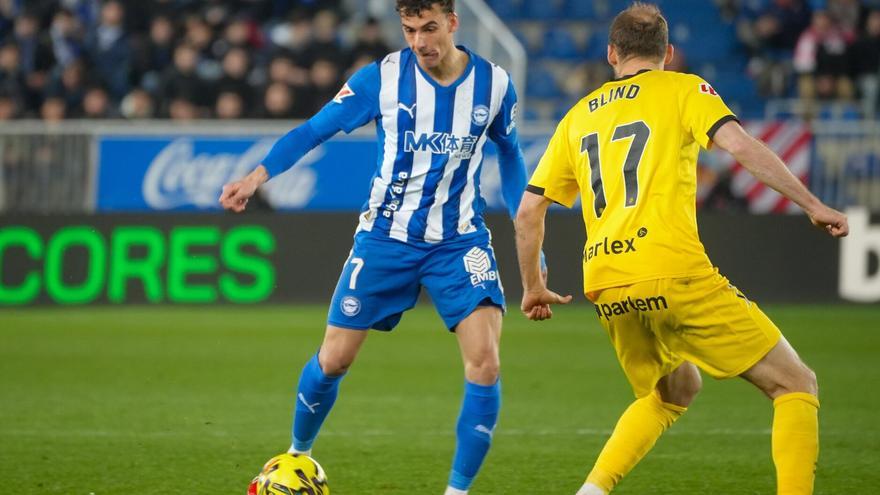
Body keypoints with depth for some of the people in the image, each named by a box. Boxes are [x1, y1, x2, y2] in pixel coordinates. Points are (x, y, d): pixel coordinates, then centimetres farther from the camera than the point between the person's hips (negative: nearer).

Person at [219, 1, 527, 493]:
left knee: (485, 361, -18)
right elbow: (314, 129, -6)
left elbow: (510, 154, 12)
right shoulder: (381, 78, -11)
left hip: (459, 241, 0)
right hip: (387, 235, 0)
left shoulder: (494, 83, -6)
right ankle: (297, 455, 32)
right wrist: (258, 175, -21)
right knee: (334, 359, 4)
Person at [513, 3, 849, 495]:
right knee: (795, 384, 2)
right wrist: (811, 204, -7)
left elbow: (529, 211, 22)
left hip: (605, 287, 6)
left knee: (674, 392, 30)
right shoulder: (683, 90, 8)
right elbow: (739, 144, -9)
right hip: (673, 272, -6)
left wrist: (533, 286, 35)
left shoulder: (578, 116, 22)